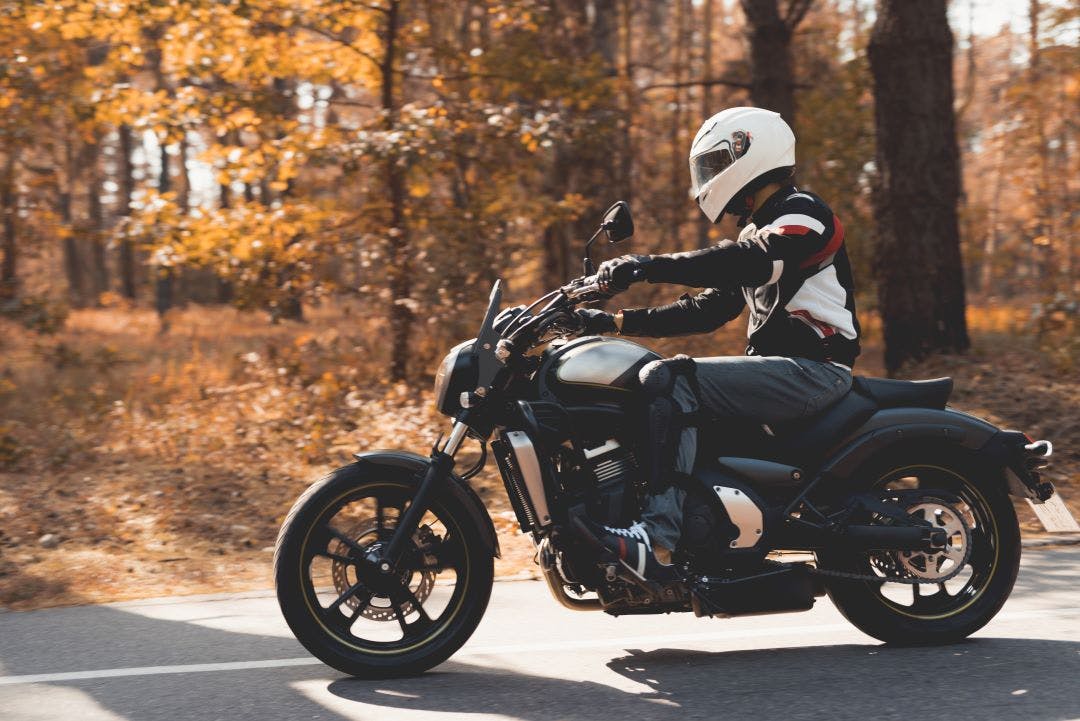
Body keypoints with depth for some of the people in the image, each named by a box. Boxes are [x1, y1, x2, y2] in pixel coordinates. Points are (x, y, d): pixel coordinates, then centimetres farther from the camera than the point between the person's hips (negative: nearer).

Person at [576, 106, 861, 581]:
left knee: (668, 378, -26)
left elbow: (746, 263, -28)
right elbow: (707, 310, 21)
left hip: (812, 370, -10)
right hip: (778, 370, 10)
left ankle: (658, 542, -36)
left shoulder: (802, 215, -7)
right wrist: (618, 322, 12)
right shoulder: (756, 232, 23)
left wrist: (649, 267, -34)